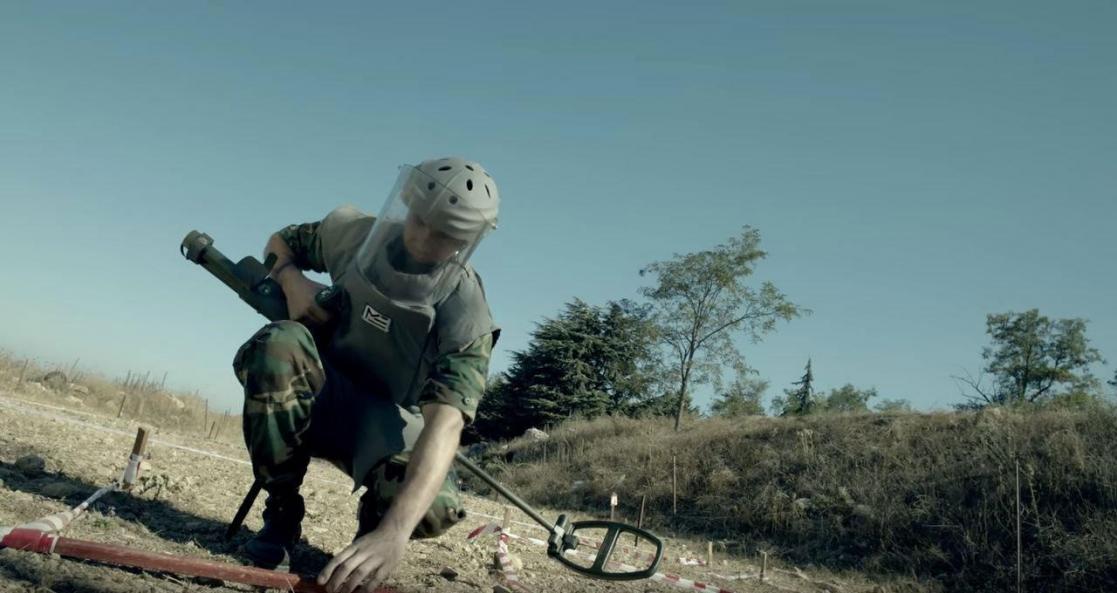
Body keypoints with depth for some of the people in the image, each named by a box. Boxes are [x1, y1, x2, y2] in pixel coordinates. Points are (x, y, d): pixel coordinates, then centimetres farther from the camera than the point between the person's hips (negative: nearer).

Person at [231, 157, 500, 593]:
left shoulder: (466, 312, -24)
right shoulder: (354, 231, -12)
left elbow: (445, 422, -38)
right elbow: (281, 242, 11)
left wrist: (393, 533, -52)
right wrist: (292, 281, -15)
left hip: (388, 423, -2)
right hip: (319, 397, 3)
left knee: (434, 510, -34)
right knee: (279, 342, -33)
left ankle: (375, 523, 6)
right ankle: (281, 514, -14)